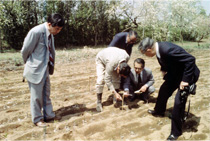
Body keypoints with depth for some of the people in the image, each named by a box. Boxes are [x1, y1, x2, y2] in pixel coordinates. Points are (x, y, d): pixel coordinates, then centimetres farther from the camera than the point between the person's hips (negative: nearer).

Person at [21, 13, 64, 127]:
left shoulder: (50, 33, 1)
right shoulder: (36, 32, -23)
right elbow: (25, 51, -14)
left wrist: (51, 66, 10)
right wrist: (29, 63, 2)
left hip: (45, 69, 8)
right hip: (35, 70, -7)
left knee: (46, 94, 18)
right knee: (36, 95, 7)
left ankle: (49, 115, 33)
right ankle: (37, 119, 24)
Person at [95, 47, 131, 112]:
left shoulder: (127, 57, -29)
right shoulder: (111, 64, -45)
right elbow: (107, 79, -37)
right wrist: (115, 93, -38)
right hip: (101, 59, -5)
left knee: (117, 77, -8)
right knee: (101, 80, -19)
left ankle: (116, 98, 4)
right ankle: (99, 102, -11)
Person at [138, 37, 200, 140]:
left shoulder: (167, 49, -36)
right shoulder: (158, 48, -8)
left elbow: (190, 59, -34)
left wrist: (185, 80, -30)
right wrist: (164, 70, 0)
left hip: (187, 74, -9)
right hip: (175, 73, 9)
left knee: (179, 101, -11)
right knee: (163, 90, 18)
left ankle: (176, 132, 6)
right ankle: (159, 111, 45)